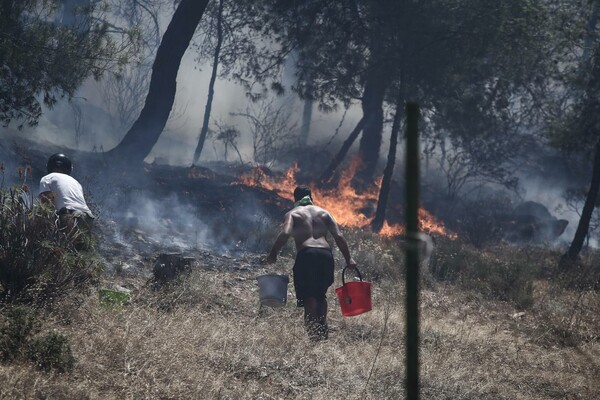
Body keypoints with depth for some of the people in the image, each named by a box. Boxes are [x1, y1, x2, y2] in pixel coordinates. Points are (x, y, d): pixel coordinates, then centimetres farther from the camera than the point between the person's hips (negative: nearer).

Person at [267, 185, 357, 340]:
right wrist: (348, 259, 11)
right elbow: (339, 236, 10)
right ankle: (323, 330, 9)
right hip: (326, 254, 4)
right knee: (321, 295, 21)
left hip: (306, 254, -4)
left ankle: (314, 335, -18)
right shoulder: (323, 213, 21)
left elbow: (285, 234, -10)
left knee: (309, 298, -4)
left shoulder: (292, 214, 11)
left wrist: (273, 254, -3)